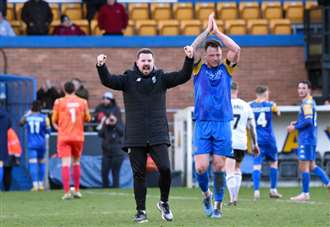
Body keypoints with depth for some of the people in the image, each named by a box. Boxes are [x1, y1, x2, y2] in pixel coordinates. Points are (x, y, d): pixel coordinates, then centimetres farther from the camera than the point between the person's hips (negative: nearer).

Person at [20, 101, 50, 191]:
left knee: (33, 163, -5)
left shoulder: (27, 117, 1)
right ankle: (41, 184, 18)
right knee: (41, 162, 16)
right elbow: (48, 131, -4)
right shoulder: (44, 118, -3)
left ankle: (35, 184, -16)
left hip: (31, 144, -1)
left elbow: (21, 123, 22)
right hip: (41, 143, 1)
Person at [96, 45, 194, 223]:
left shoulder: (161, 78, 8)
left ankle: (164, 203, 11)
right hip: (135, 138, 0)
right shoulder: (128, 79, 5)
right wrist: (101, 67, -26)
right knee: (139, 175, 3)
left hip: (158, 136, 0)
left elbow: (184, 76, -1)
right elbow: (108, 81, -8)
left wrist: (189, 60, -17)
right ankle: (141, 211, 12)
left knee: (165, 169, -12)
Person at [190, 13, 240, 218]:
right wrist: (208, 30, -6)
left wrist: (217, 31, -3)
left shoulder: (226, 68, 8)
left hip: (223, 124, 1)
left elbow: (236, 49, -7)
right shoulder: (199, 69, 6)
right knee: (201, 167, -8)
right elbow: (192, 49, -9)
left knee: (219, 166, -1)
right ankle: (206, 194, 19)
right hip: (202, 124, -1)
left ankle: (218, 205, 8)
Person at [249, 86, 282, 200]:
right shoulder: (270, 105, 1)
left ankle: (256, 190, -17)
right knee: (274, 162, 17)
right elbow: (278, 112, 20)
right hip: (269, 139, 0)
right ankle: (273, 189, 18)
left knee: (256, 164, -3)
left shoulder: (250, 106, 0)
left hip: (256, 139, 0)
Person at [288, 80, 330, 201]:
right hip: (310, 138, 10)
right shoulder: (310, 102, 17)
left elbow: (308, 121, -22)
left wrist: (295, 127, -11)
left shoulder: (307, 103, -14)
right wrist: (296, 123, 11)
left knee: (304, 166, -4)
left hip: (306, 140, -10)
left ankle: (305, 194, 0)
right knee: (311, 166, 16)